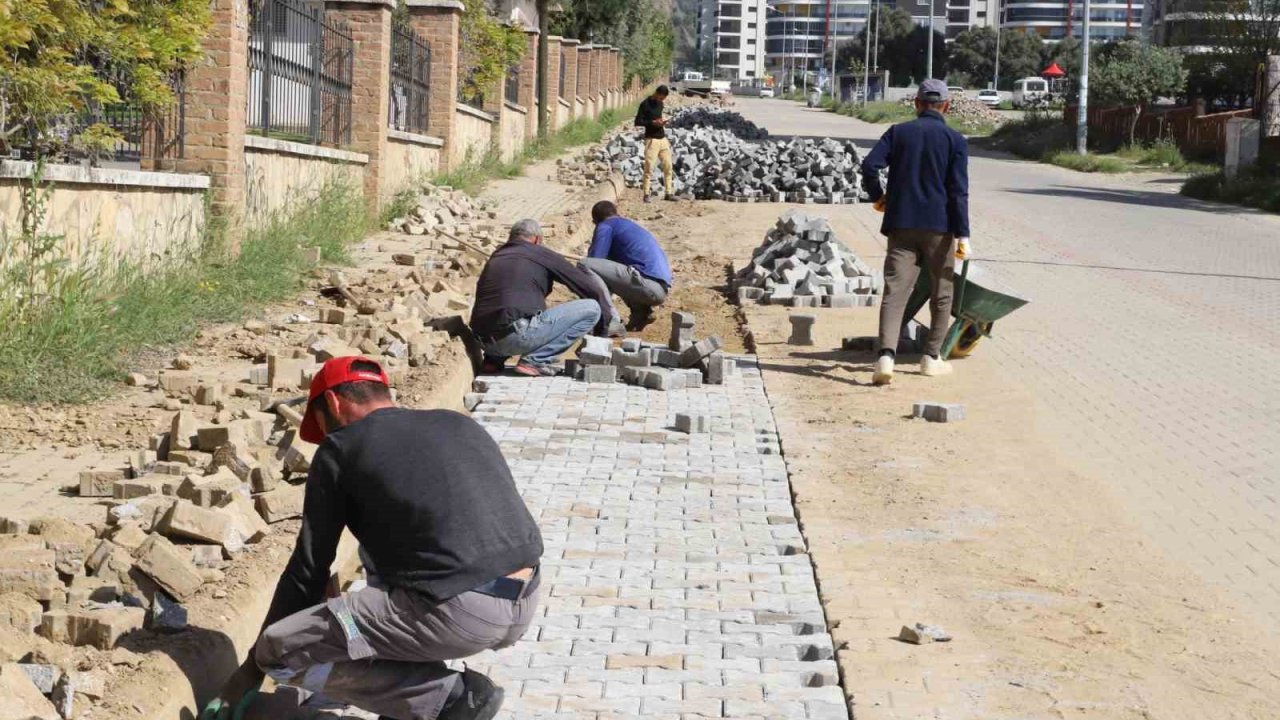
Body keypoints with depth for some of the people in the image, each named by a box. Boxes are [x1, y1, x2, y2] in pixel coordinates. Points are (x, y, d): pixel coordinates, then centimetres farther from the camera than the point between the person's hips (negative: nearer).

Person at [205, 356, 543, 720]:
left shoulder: (340, 448, 7)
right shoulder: (460, 424, 24)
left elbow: (308, 568, 11)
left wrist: (252, 667, 24)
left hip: (457, 614, -7)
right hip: (525, 607, 8)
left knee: (279, 651, 5)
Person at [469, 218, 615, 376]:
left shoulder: (496, 256, 24)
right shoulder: (541, 254, 8)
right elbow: (591, 288, 11)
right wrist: (604, 327, 26)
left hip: (484, 342, 7)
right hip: (517, 336, -7)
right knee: (591, 308, 0)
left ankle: (494, 359, 17)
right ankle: (534, 361, -6)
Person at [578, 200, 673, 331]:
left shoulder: (606, 226, 8)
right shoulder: (631, 226, 32)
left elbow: (594, 260, 0)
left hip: (647, 284, -8)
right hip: (662, 289, 8)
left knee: (584, 265, -8)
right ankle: (641, 313, 13)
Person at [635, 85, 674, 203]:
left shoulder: (660, 103, 12)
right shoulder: (645, 104, -9)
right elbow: (638, 122, -12)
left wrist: (662, 122, 3)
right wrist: (653, 122, -19)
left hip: (663, 139, 7)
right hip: (652, 140, -7)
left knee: (668, 166, 6)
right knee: (649, 168, -8)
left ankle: (669, 193, 11)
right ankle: (646, 194, -3)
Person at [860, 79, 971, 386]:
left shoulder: (898, 133, 6)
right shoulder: (955, 140, 1)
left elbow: (869, 165, -6)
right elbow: (958, 190, -7)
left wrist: (878, 195, 12)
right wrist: (962, 234, -8)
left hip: (902, 224, 1)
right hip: (939, 227, -1)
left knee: (894, 291, -6)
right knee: (941, 293, 15)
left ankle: (886, 355, -23)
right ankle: (931, 357, 19)